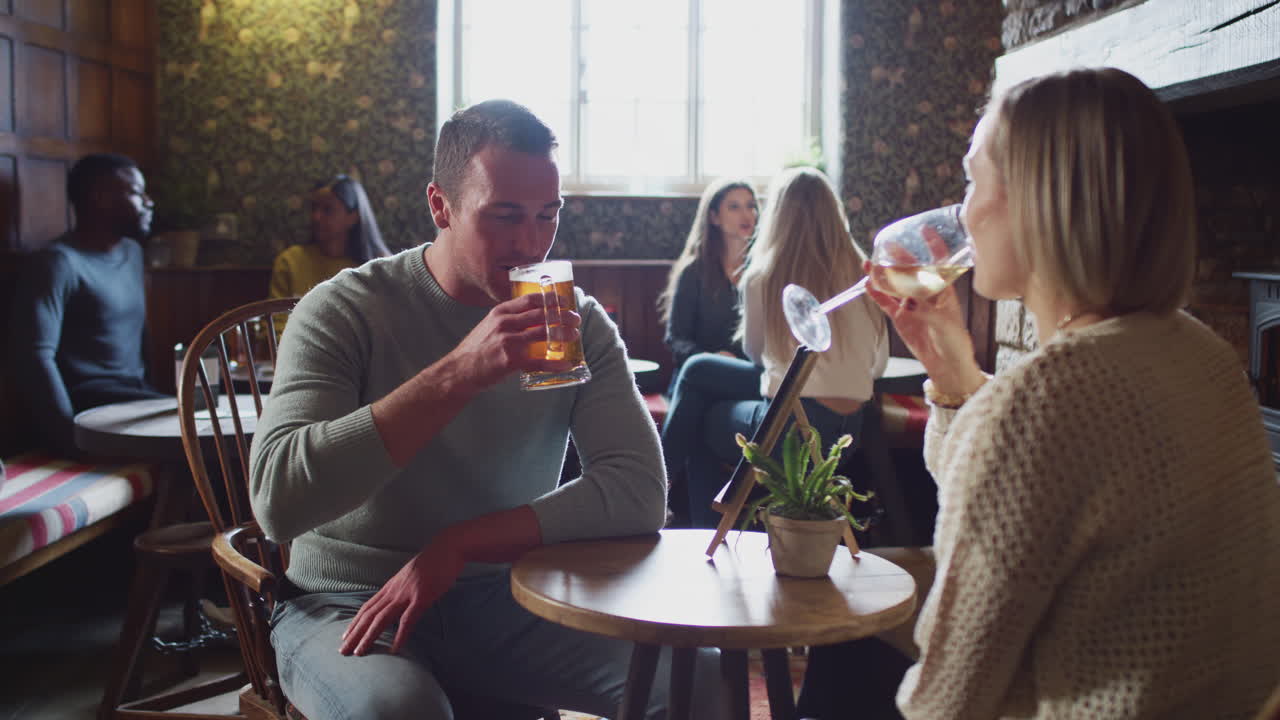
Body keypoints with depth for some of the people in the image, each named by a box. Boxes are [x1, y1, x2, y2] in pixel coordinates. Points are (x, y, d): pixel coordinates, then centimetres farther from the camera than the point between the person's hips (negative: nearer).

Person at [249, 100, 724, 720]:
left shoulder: (578, 321, -1)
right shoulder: (344, 311, -11)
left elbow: (640, 494, -12)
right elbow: (278, 499, -25)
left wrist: (458, 545, -22)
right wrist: (461, 371, -32)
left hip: (507, 599, 3)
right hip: (350, 605, -3)